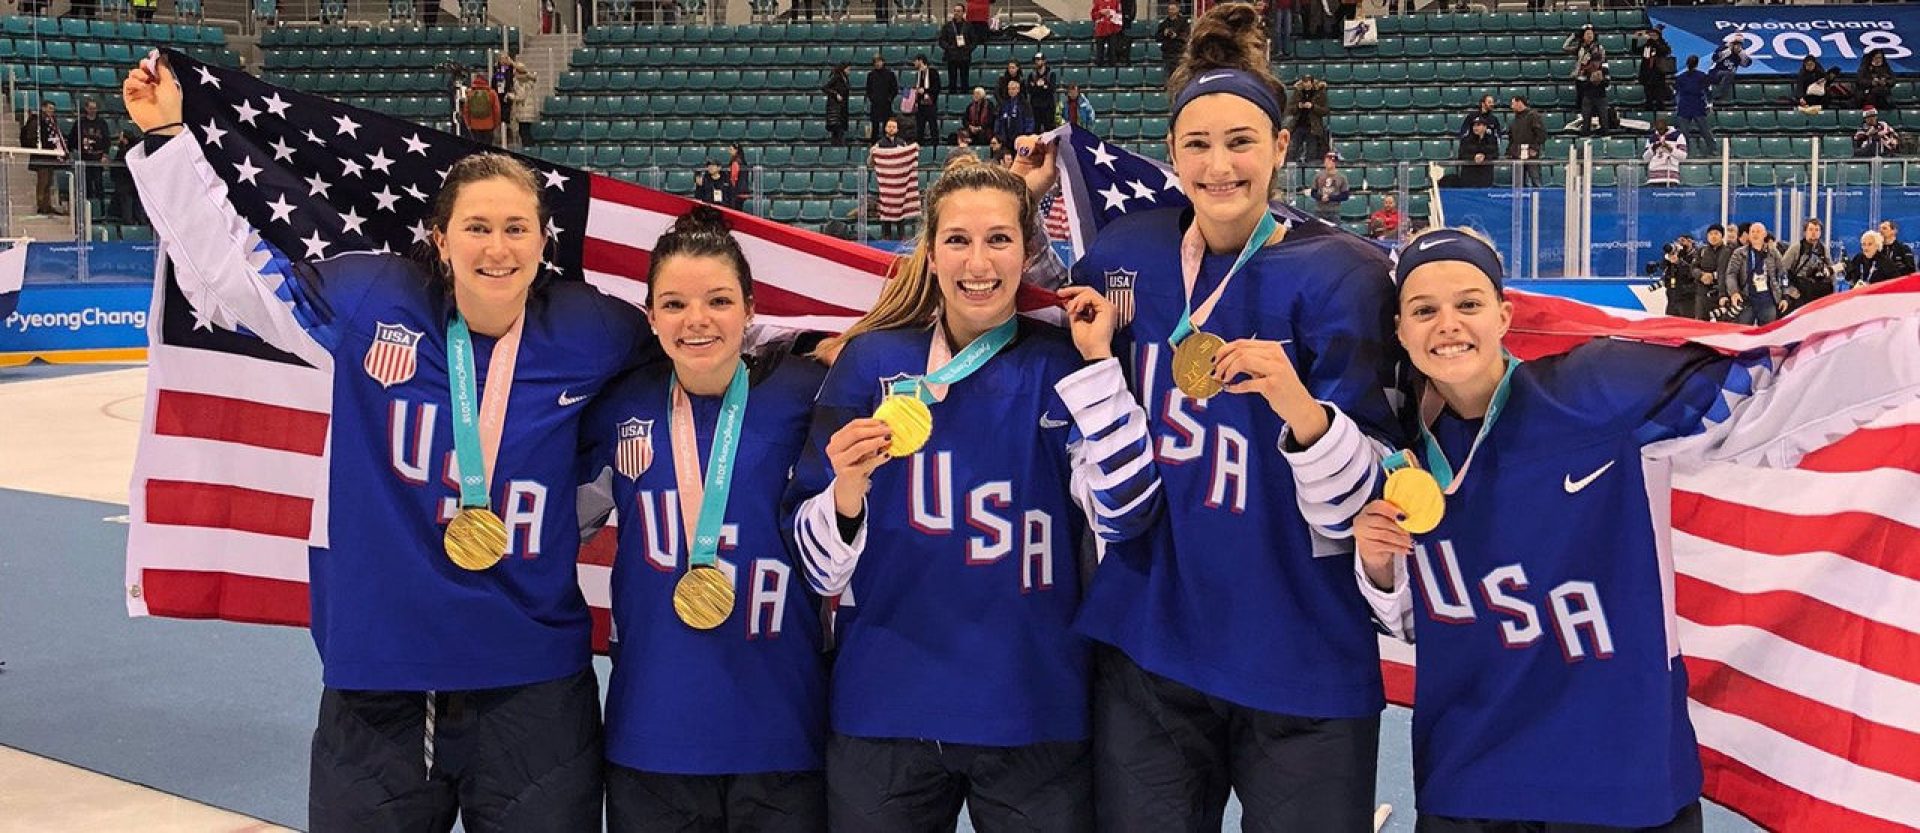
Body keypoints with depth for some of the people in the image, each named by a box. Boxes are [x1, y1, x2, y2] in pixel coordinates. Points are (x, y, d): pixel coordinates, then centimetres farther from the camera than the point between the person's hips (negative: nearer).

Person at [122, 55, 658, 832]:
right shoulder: (372, 301, -4)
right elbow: (227, 264, 6)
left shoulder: (583, 331, -3)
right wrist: (165, 137, 6)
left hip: (535, 688, 0)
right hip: (378, 679, 0)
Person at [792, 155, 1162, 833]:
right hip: (884, 710, 0)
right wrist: (847, 490, -20)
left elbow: (1123, 515, -12)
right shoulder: (872, 361, 0)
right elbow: (820, 567, -1)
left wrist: (1098, 363, -14)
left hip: (1035, 715, 0)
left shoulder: (1062, 364, 1)